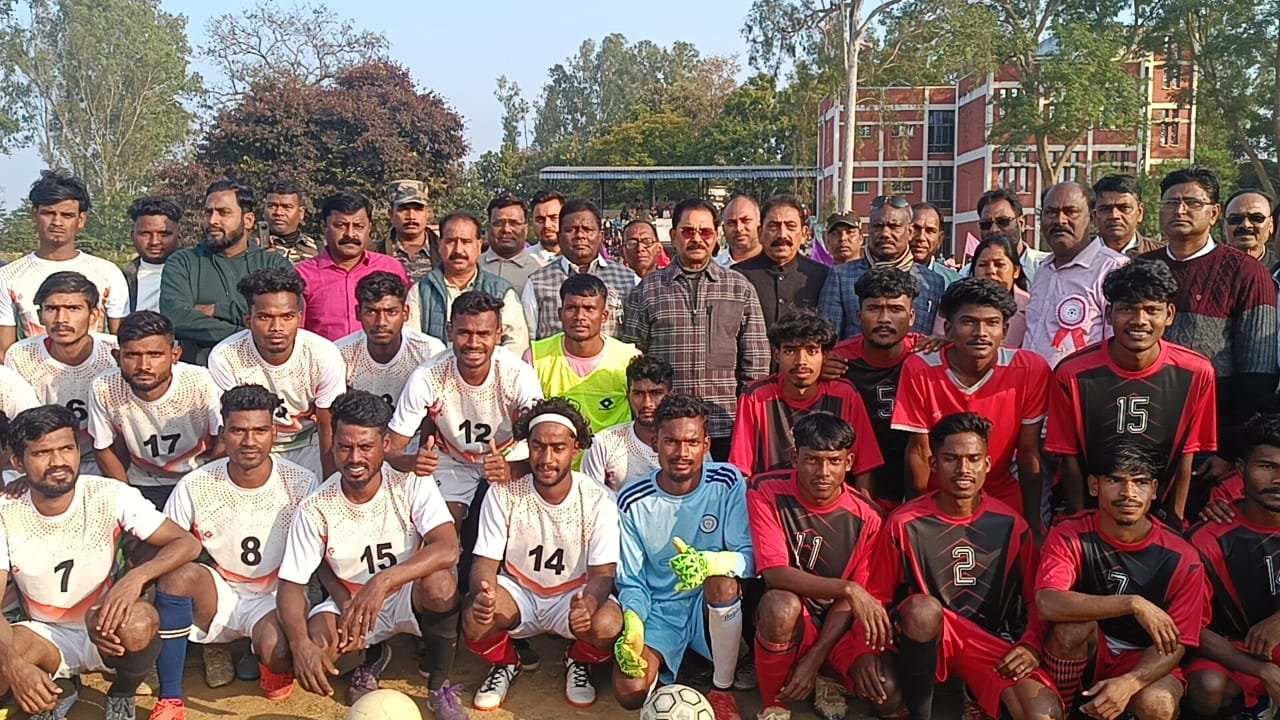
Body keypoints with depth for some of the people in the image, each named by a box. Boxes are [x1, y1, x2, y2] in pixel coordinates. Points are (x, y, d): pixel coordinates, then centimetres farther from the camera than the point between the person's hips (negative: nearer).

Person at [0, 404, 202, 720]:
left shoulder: (110, 496, -16)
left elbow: (188, 543, -16)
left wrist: (137, 576, -36)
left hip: (107, 632, -1)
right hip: (47, 638, 1)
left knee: (140, 623, -36)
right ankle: (60, 689, 6)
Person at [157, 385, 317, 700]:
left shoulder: (302, 484, -12)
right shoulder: (194, 486, -10)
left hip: (274, 597, -2)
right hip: (218, 594, 2)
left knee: (278, 650, -34)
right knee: (178, 573, -30)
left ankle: (278, 670, 8)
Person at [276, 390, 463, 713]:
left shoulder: (412, 485, -19)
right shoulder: (315, 509, -15)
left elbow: (448, 550, -32)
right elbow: (291, 585, -13)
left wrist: (383, 581, -45)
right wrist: (300, 644, -33)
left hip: (410, 597, -2)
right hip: (348, 602, 2)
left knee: (439, 582, -35)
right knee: (310, 647, -27)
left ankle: (439, 686, -7)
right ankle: (372, 657, 12)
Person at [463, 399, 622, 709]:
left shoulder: (599, 500, -15)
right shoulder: (503, 494, -13)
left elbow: (602, 573, -15)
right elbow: (486, 562, -12)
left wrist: (588, 604, -40)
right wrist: (482, 593, -37)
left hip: (574, 596, 0)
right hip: (517, 592, 1)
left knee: (609, 625, -33)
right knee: (474, 619, -31)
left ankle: (578, 663, 7)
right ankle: (504, 664, 7)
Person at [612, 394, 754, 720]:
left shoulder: (728, 483, -11)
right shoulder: (633, 501, -9)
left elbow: (748, 557, -14)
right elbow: (631, 581, -3)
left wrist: (709, 563, -37)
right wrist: (633, 625, -23)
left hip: (714, 604, 0)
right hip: (659, 609, 0)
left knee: (723, 578, -34)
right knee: (629, 691, -24)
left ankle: (723, 690, -11)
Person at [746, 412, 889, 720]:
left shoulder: (865, 517, -8)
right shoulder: (767, 492, -15)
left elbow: (849, 600, -5)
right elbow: (775, 574, -24)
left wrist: (814, 658, -16)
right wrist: (847, 588, -34)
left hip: (836, 625, 2)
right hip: (789, 623, -2)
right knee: (780, 604, -38)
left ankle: (823, 679, 13)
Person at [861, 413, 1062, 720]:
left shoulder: (1010, 525, -1)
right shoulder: (905, 523, -7)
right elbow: (875, 597, -2)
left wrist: (1031, 646, -11)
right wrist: (866, 650, -18)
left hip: (990, 641, 2)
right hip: (923, 639, -1)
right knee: (922, 607, -37)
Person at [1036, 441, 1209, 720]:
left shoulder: (1182, 559, -12)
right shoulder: (1070, 536, -15)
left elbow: (1176, 642, -11)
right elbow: (1047, 604, -32)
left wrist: (1129, 683, -30)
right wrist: (1133, 603, -37)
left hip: (1144, 660, 0)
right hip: (1083, 655, 0)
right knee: (1075, 621, -32)